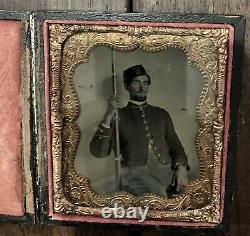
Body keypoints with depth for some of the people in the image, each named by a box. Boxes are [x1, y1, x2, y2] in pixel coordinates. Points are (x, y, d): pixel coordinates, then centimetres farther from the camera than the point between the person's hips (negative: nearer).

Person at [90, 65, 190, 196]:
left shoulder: (161, 114, 23)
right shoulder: (119, 116, 13)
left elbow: (175, 146, 19)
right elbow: (98, 152, 2)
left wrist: (181, 167, -2)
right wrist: (108, 117, -9)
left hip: (165, 170, 5)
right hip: (135, 171, -5)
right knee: (157, 194, -34)